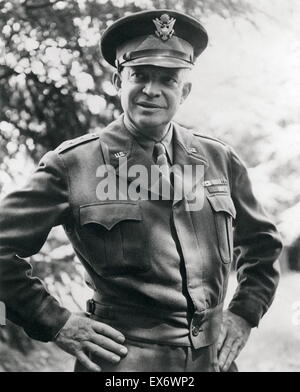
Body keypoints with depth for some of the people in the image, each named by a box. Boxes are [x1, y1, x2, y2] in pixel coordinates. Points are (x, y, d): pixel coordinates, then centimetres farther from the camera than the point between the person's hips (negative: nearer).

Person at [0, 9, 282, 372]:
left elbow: (262, 244, 18)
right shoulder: (72, 163, -8)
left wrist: (244, 313, 7)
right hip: (125, 359, -3)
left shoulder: (220, 160, 3)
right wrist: (56, 323, -8)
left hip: (213, 357, 4)